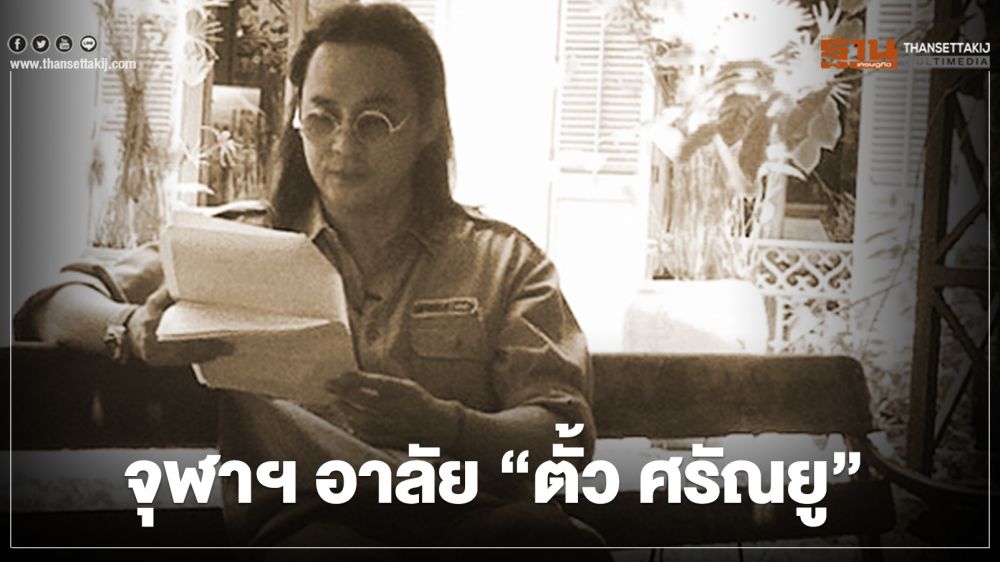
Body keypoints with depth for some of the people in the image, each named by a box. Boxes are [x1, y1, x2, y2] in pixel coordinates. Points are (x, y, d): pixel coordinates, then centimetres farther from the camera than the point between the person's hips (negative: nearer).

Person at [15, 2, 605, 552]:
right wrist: (133, 332, -12)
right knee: (319, 546, -38)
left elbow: (566, 433, 3)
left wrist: (441, 426, -18)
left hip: (467, 513, 2)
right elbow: (54, 300, 12)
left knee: (552, 538, -32)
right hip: (300, 516, -2)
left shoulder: (505, 259, 14)